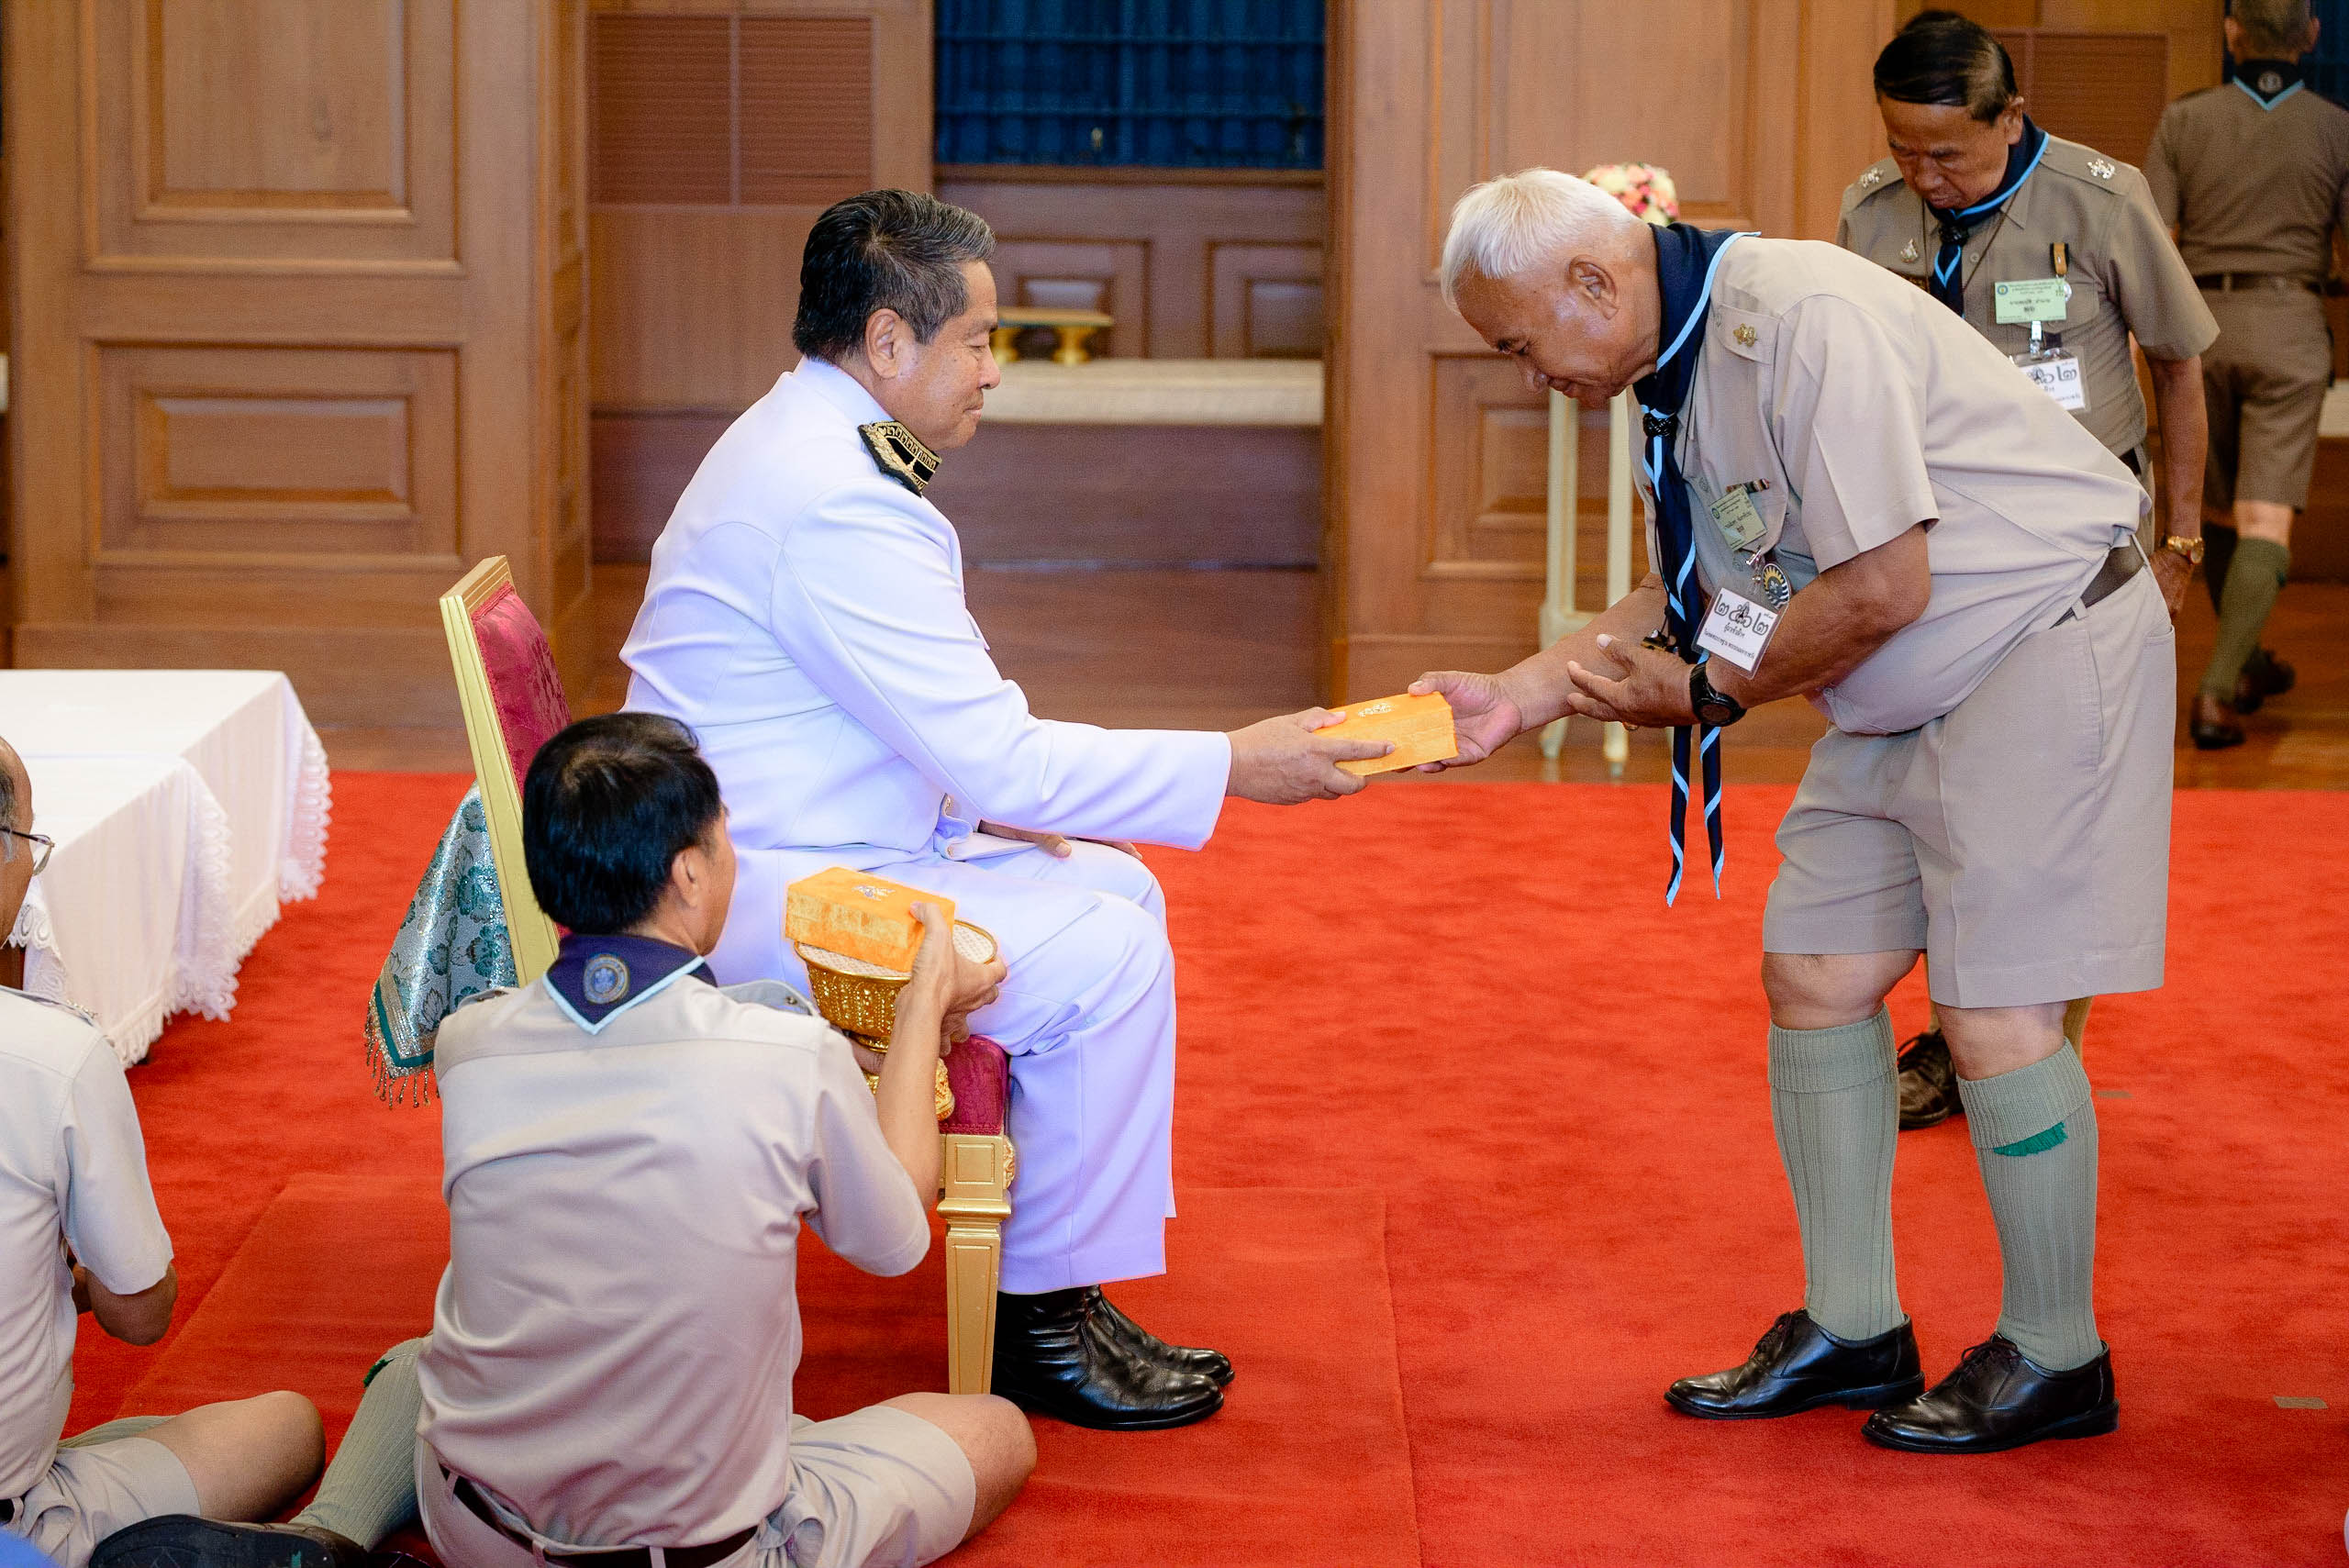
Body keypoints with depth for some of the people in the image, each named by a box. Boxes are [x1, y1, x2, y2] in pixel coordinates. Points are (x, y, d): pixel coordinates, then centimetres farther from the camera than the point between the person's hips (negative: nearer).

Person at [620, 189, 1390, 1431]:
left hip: (786, 854, 11)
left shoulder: (802, 444, 13)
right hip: (761, 900, -11)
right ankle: (1044, 1321, -6)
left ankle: (1060, 1280, 13)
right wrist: (1232, 766, -17)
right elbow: (1000, 762, -23)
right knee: (1104, 957, -18)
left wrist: (994, 800, 5)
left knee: (1116, 892, 12)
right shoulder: (837, 502, -23)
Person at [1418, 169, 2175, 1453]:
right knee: (1815, 972, 7)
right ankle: (1852, 1333, 17)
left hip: (2048, 648, -10)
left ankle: (2054, 1359, 7)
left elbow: (1884, 588, -26)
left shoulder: (1801, 321, -25)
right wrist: (1516, 698, 5)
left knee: (1994, 1009, -8)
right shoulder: (1679, 371, 5)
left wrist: (1698, 693, -13)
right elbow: (1687, 599, 14)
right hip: (1908, 695, 10)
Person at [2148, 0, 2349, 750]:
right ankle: (2216, 695, -22)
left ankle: (2247, 665, 38)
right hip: (2287, 332, -2)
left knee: (2218, 508, 21)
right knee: (2265, 525, -6)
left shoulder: (2184, 120, 0)